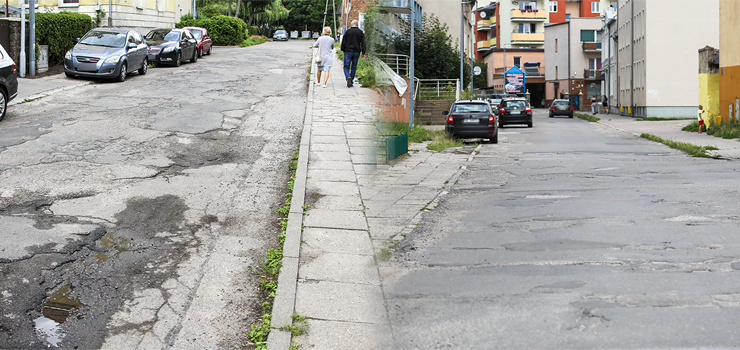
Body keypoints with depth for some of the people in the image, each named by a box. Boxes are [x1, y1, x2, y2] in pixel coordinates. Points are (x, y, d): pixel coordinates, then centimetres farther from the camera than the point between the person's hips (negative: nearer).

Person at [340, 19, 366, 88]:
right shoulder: (360, 32, 3)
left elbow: (343, 42, -1)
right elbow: (363, 43, 1)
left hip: (348, 51, -2)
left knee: (346, 67, 1)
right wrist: (363, 53, 4)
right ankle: (351, 82, 10)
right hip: (357, 52, 2)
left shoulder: (348, 31, -3)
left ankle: (348, 77, -26)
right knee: (354, 67, 10)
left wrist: (343, 49, 11)